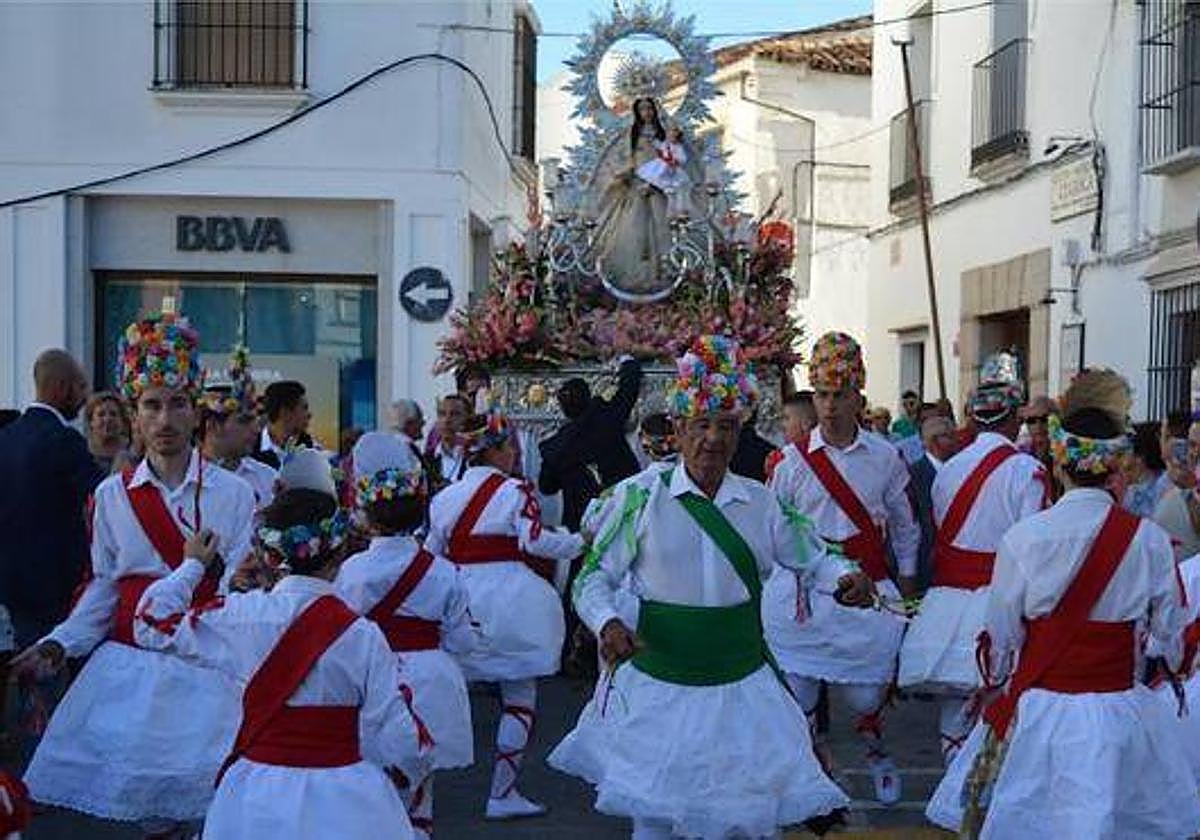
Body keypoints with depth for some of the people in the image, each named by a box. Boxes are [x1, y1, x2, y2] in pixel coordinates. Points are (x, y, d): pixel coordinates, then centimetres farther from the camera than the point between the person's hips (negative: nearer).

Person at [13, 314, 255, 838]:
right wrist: (58, 643, 1)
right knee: (132, 785, -2)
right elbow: (104, 588, 11)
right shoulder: (112, 495, 8)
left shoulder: (233, 492, 2)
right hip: (129, 665, 2)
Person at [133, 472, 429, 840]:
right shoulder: (362, 635, -13)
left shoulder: (243, 617, -7)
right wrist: (414, 762, 13)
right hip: (344, 802, -2)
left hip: (258, 798, 2)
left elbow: (150, 624, 8)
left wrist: (192, 566, 22)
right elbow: (395, 735, -9)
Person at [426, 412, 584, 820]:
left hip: (460, 601, 5)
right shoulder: (515, 491, -8)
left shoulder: (444, 497, 8)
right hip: (510, 599, -5)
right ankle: (502, 793, 7)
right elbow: (535, 541, -18)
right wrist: (579, 542, -6)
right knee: (520, 696, 5)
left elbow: (431, 554, 11)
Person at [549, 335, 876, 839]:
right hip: (658, 688, -2)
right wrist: (608, 623, -21)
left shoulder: (760, 501, 2)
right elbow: (595, 577, -3)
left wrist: (844, 578, -11)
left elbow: (811, 560, 10)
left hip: (743, 688, 2)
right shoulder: (640, 496, -6)